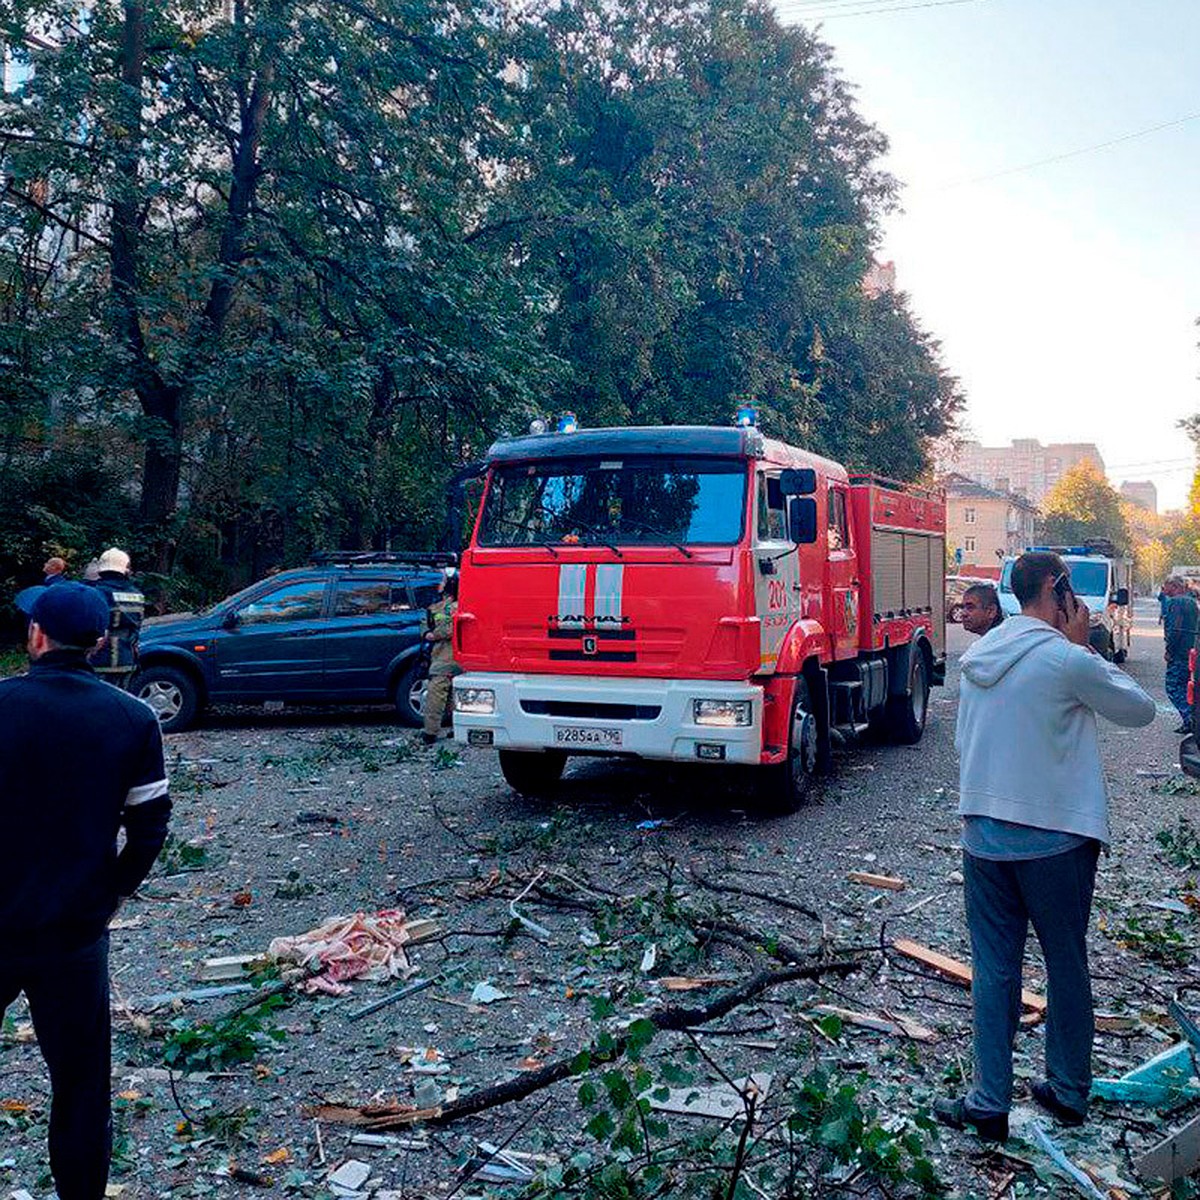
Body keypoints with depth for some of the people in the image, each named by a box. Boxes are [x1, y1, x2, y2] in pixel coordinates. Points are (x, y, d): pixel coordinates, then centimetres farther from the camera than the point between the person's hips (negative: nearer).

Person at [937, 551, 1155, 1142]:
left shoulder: (978, 656, 5)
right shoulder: (1067, 660, -15)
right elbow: (1140, 710, -1)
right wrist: (1083, 645, 0)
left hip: (982, 835, 4)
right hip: (1055, 838, -4)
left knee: (993, 967, 10)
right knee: (1066, 966, 14)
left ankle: (989, 1103, 14)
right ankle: (1069, 1091, 29)